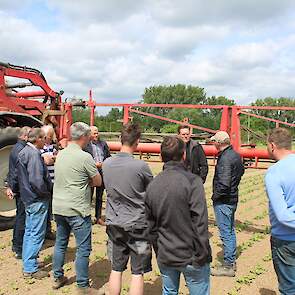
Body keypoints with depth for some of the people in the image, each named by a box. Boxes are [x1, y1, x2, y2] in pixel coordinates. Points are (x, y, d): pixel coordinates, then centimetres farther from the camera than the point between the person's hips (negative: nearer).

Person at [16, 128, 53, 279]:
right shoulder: (34, 154, -20)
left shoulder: (23, 152, 11)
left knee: (29, 232, 18)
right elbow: (36, 180, -26)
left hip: (28, 198, 10)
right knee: (36, 234, -2)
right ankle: (30, 269, 6)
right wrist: (47, 193, -13)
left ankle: (28, 264, 30)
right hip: (38, 200, -10)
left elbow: (17, 175, 17)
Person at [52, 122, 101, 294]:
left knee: (60, 244, 20)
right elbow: (98, 182, -8)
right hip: (77, 209, -8)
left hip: (58, 207, 8)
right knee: (83, 249, 3)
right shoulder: (85, 157, -16)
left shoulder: (61, 154, 6)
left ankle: (58, 278, 33)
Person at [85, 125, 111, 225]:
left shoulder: (103, 144, 9)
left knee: (99, 196, 13)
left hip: (102, 173, 5)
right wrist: (94, 164, -17)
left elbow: (108, 157, 13)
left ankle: (98, 217, 24)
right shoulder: (85, 145, -7)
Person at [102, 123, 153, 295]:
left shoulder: (106, 164, -4)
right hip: (137, 225, -4)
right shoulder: (141, 166, -18)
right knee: (137, 273, 8)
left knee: (116, 270, 16)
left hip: (114, 223, 4)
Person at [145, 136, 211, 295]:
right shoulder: (192, 182, -17)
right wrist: (203, 256, -10)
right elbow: (200, 223, -19)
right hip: (190, 257, -5)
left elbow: (151, 225, 7)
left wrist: (159, 252, 17)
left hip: (165, 257, 5)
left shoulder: (153, 185, 1)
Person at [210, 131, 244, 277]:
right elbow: (241, 171, 23)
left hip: (223, 201, -10)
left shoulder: (224, 158, -24)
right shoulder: (236, 155, 6)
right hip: (233, 198, 10)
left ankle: (227, 266, 11)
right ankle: (232, 261, 32)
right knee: (231, 231, 19)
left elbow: (224, 184, -29)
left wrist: (215, 196, -14)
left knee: (226, 233, 0)